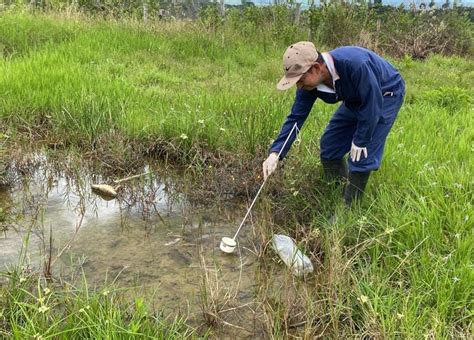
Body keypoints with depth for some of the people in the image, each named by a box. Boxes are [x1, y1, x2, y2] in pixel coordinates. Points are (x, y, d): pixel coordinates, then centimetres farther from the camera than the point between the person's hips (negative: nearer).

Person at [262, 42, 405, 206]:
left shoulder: (354, 64, -41)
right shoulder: (309, 82, -19)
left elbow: (372, 104, -32)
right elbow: (296, 117, -15)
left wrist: (360, 140, -22)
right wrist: (275, 153, -25)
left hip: (385, 94, -7)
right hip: (356, 99, 7)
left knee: (362, 154, -14)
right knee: (329, 145, 5)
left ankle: (349, 209, 0)